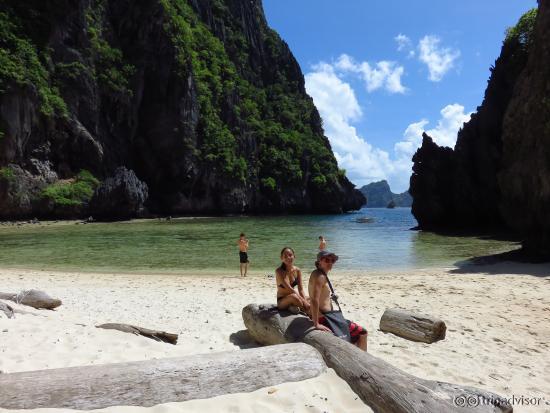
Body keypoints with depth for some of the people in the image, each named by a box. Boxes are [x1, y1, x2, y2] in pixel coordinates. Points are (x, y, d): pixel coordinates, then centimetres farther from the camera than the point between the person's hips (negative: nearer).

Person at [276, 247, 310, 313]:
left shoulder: (297, 270, 0)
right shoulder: (279, 271, -16)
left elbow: (301, 290, -4)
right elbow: (289, 289, -25)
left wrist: (305, 301, -21)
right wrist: (304, 301, -29)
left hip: (292, 300, 5)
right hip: (281, 301, -5)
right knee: (293, 296, -35)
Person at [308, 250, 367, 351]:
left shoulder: (316, 274, 11)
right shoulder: (320, 276, -19)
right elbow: (314, 300, -29)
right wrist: (316, 324, -31)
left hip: (325, 316, 11)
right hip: (324, 319, -11)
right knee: (362, 333, -3)